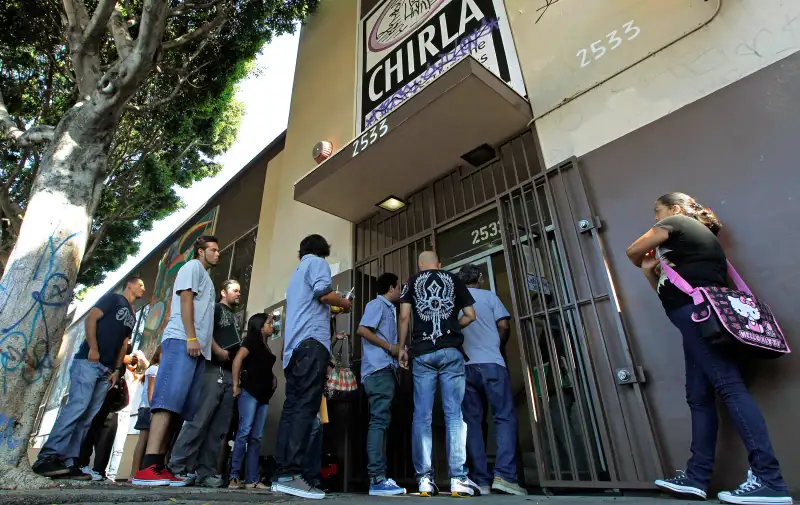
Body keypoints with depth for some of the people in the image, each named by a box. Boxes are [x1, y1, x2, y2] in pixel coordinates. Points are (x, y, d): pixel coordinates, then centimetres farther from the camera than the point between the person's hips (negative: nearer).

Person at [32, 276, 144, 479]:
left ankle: (68, 462, 2)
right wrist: (92, 348, -18)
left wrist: (117, 369, 9)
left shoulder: (132, 316, 24)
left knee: (88, 417, 2)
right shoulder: (113, 298, 5)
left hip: (106, 369, 7)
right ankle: (47, 457, -16)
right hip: (88, 361, -7)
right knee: (77, 407, -19)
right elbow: (91, 318, -7)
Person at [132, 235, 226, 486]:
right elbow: (185, 299, -8)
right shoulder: (193, 267, 6)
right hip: (181, 341, -9)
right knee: (169, 400, -19)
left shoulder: (206, 279, 31)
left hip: (197, 348, 9)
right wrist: (190, 337, -18)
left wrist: (217, 349, 30)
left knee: (180, 408, 1)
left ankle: (158, 466, 1)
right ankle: (147, 468, -23)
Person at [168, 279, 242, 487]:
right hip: (213, 370, -8)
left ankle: (205, 472, 4)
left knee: (219, 427, 3)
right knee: (200, 420, -14)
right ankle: (177, 467, -8)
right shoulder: (215, 309, 7)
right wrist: (218, 351, -16)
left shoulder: (234, 318, 29)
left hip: (229, 373, 8)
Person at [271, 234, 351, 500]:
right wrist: (346, 303, 6)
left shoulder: (296, 273, 32)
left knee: (292, 408, 3)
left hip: (293, 347, 9)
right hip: (311, 341, -9)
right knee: (305, 407, -15)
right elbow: (324, 293, -11)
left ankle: (283, 475, 1)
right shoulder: (317, 262, 6)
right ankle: (292, 474, -20)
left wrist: (330, 311, 42)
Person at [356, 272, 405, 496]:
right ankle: (377, 479, -12)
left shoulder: (389, 309, 25)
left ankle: (378, 477, 12)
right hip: (379, 370, -10)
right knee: (379, 421, -12)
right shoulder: (377, 304, 0)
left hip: (386, 370, 10)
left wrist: (397, 349, 8)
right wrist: (390, 347, -11)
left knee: (381, 422, 8)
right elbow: (362, 329, -14)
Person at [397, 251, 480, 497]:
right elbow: (470, 315, 11)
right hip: (451, 351, 0)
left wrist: (401, 347, 10)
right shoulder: (454, 279, 15)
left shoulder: (413, 281, 14)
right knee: (454, 414, -1)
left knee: (422, 416, 2)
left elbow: (404, 316, 4)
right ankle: (458, 478, -3)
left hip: (422, 352, 0)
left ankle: (425, 478, 1)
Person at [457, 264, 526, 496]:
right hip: (491, 363, -3)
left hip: (463, 366, 3)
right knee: (505, 417, 1)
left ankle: (481, 480, 1)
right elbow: (503, 325, 3)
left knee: (471, 422, 3)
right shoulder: (488, 296, 8)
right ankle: (504, 475, -9)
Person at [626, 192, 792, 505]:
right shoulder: (696, 235, 32)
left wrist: (643, 263, 30)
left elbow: (633, 251, 11)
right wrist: (650, 272, 14)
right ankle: (697, 477, 4)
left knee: (728, 385, -16)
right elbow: (668, 291, 29)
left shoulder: (674, 223, 6)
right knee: (699, 396, 3)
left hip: (695, 310, -10)